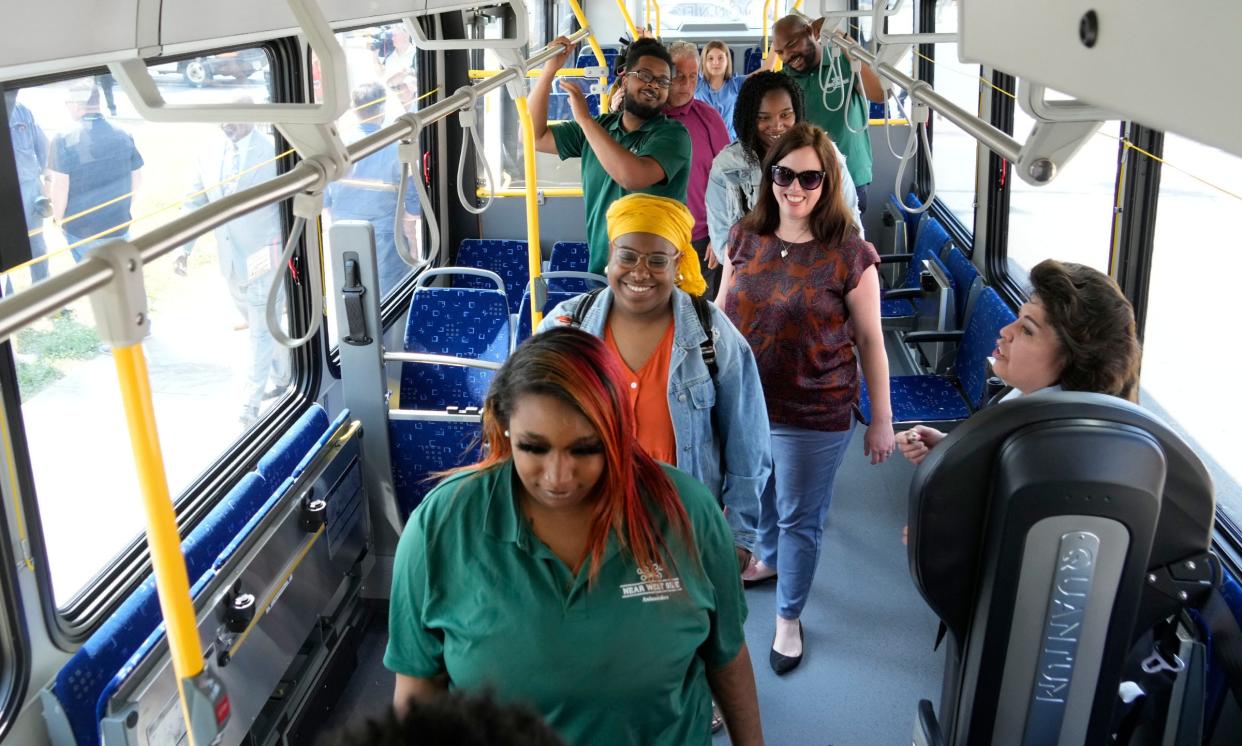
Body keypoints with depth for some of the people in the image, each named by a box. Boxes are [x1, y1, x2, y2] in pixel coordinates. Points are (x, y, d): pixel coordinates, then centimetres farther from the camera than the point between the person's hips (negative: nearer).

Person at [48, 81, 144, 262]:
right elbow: (137, 176, 6)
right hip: (119, 223, 3)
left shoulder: (65, 141, -15)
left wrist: (58, 218, -1)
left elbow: (60, 186, -18)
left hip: (81, 228, -3)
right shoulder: (124, 136, -1)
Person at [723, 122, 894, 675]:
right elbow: (723, 315, 8)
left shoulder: (849, 254, -15)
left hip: (814, 416, -4)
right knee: (759, 495, 26)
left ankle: (789, 617, 33)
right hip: (742, 403, 4)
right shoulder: (745, 238, -3)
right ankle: (768, 557, 57)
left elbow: (869, 340, -9)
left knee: (800, 519, 11)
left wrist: (882, 418, -4)